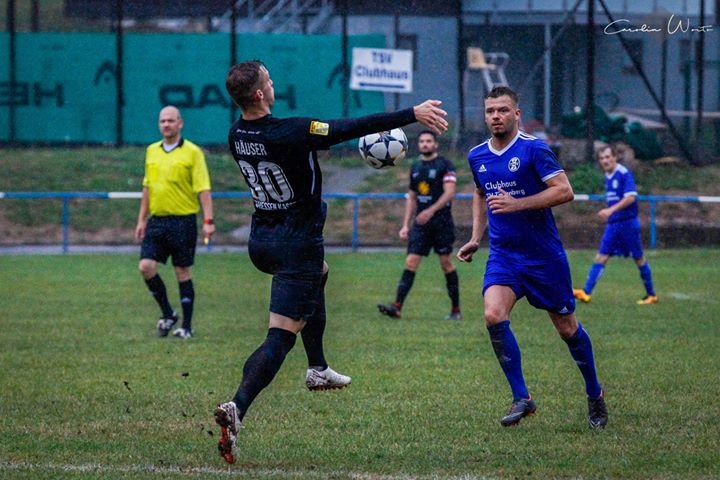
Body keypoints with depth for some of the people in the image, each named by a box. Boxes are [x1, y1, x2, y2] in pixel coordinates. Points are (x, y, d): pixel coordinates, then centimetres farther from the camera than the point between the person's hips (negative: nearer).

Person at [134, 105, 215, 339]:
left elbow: (203, 189, -9)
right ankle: (168, 314, 11)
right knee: (146, 267, -6)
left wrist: (208, 221, -16)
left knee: (183, 272, 0)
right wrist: (141, 220, 16)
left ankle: (187, 326, 8)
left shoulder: (192, 152, -5)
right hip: (157, 220, 5)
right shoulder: (152, 151, 11)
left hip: (183, 221, -5)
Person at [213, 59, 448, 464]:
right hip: (296, 244, -8)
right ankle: (237, 408, -27)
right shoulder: (287, 133, -25)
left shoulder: (237, 136, -3)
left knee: (317, 273, 37)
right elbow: (354, 128, -21)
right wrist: (413, 115, -15)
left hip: (261, 241, 8)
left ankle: (318, 369, 41)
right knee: (281, 336, -9)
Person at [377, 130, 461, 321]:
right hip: (421, 223, 5)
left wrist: (431, 211, -27)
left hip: (441, 221, -5)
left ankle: (456, 310, 11)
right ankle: (397, 306, -14)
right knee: (411, 262, -5)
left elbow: (450, 192, -15)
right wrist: (405, 225, 14)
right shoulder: (415, 167, 15)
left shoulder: (445, 165, -4)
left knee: (446, 263, 1)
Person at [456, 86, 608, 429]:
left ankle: (595, 395, 29)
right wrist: (476, 238, 17)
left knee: (567, 327, 6)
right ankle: (521, 398, -13)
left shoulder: (534, 150, -12)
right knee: (493, 316, -21)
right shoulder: (477, 156, 7)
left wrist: (517, 204, -25)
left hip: (544, 255, -4)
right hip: (502, 255, 4)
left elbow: (564, 191, -18)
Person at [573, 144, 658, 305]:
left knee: (639, 258, 3)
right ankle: (586, 292, -13)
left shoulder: (624, 174, -12)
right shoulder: (608, 177, 11)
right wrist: (607, 213, 15)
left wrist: (611, 210, -30)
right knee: (601, 257, -4)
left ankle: (651, 295, 16)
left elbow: (630, 197, -23)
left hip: (628, 222, -7)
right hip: (613, 224, 7)